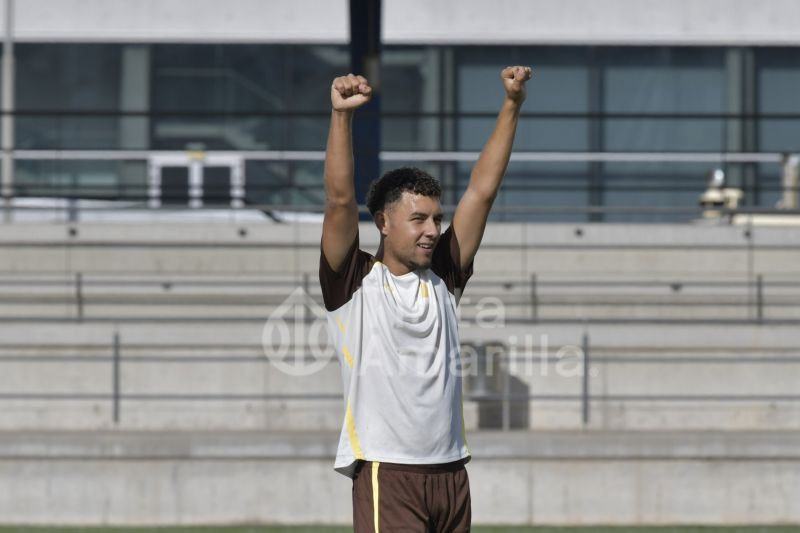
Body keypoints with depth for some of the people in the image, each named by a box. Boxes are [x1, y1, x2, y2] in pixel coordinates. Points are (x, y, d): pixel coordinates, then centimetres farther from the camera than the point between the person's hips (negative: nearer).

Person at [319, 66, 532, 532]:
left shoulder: (443, 279, 12)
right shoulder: (355, 283, 0)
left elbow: (482, 191, 10)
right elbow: (340, 200, -12)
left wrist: (512, 106, 6)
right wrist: (342, 116, -23)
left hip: (450, 471, 6)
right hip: (387, 472, -6)